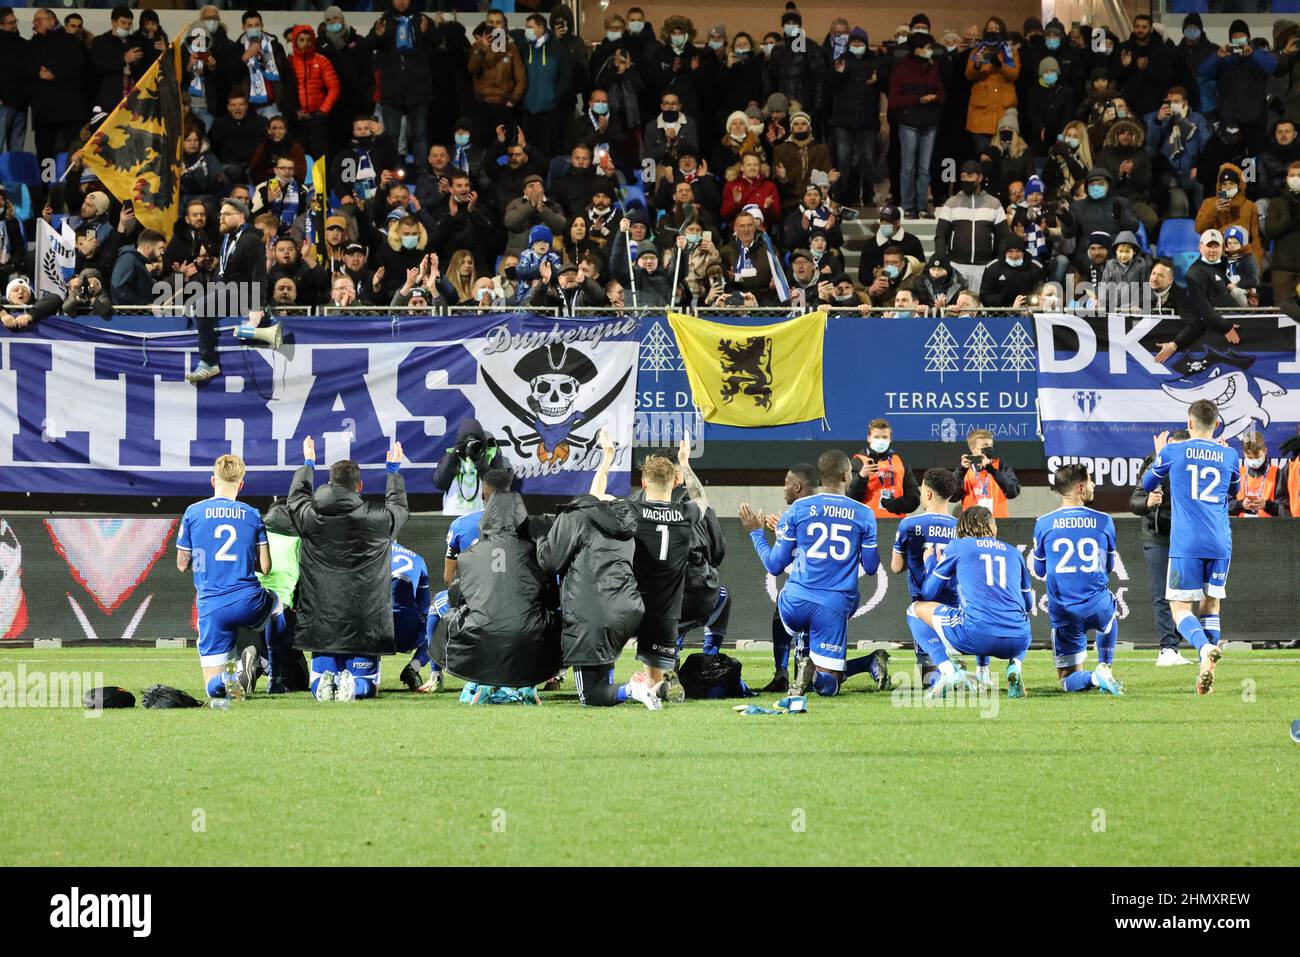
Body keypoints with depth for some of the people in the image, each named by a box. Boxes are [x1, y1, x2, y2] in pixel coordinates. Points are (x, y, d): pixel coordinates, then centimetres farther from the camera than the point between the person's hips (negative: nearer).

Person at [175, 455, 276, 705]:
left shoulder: (193, 513, 2)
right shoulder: (252, 515, 5)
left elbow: (182, 564, 9)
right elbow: (265, 567, 6)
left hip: (212, 607, 0)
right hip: (249, 604, 0)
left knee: (214, 689, 10)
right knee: (275, 601, 37)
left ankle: (221, 683, -31)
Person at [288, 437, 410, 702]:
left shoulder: (311, 517, -2)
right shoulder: (378, 519, -5)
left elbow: (296, 498, 23)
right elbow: (399, 506, 20)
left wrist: (308, 464, 39)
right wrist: (394, 470, 36)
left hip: (322, 622, 1)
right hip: (364, 625, -1)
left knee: (319, 681, 15)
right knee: (367, 683, 10)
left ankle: (326, 683, -21)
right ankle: (352, 685, -24)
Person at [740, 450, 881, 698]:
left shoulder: (797, 510, 3)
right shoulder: (864, 514, 4)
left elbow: (775, 566, 7)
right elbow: (871, 568, 12)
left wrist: (756, 533, 23)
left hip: (795, 603, 0)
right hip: (835, 609, 0)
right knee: (826, 686, 2)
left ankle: (804, 659, 8)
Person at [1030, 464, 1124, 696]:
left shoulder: (1043, 524, -2)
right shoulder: (1103, 521, 0)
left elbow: (1039, 571, 12)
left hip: (1063, 613, 0)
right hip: (1097, 607, 0)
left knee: (1068, 681, 11)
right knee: (1111, 613, 39)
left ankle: (1094, 677, -22)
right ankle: (1104, 666, 18)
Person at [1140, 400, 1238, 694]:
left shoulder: (1173, 452, 0)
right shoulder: (1229, 456, 7)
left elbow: (1148, 484, 17)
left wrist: (1159, 455, 34)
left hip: (1186, 545, -3)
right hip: (1220, 543, 3)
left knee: (1180, 608, 0)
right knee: (1211, 605, 15)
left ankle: (1206, 648, -30)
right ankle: (1206, 671, 3)